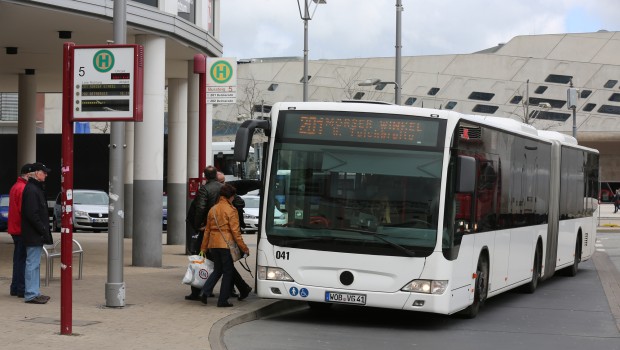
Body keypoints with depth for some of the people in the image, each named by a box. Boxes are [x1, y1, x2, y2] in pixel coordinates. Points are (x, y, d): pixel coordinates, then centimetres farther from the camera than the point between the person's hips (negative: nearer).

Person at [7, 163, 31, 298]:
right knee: (22, 259, -6)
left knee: (18, 259, 15)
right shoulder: (23, 189, -17)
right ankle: (21, 289, -4)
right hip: (22, 230, -10)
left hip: (15, 229, 10)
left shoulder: (15, 187, 16)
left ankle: (15, 288, 20)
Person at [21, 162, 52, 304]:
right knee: (33, 264, -8)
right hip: (34, 235, -11)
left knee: (34, 264, 14)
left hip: (36, 235, 11)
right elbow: (32, 214, -21)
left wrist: (45, 231, 17)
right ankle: (31, 294, -6)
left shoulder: (36, 188, 18)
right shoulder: (31, 190, -15)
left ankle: (34, 292, 20)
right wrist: (43, 230, -19)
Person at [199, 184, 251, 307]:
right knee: (228, 272, 4)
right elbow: (235, 231, -11)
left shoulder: (212, 209, 10)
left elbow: (207, 230, 14)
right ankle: (223, 300, 4)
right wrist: (244, 248, -6)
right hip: (226, 244, -6)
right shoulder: (231, 210, -8)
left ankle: (205, 292, 1)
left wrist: (203, 248, 20)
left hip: (213, 245, 6)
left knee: (217, 270, 19)